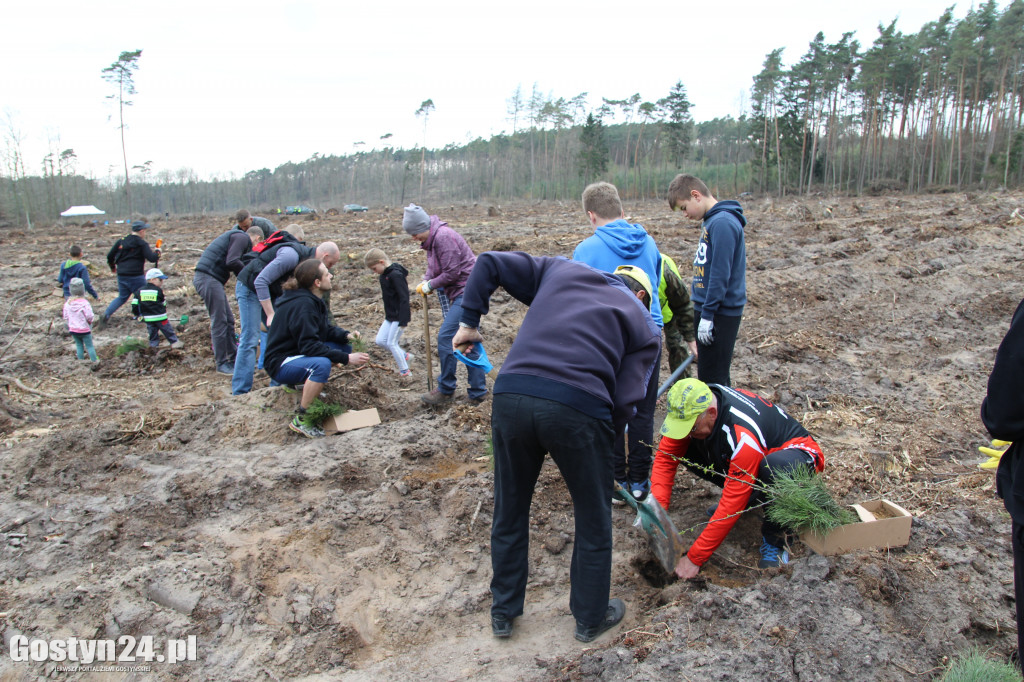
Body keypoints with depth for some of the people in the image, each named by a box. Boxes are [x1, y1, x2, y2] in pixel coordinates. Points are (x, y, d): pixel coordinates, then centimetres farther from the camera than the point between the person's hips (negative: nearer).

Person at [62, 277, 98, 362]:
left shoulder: (67, 303, -3)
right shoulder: (84, 303, -20)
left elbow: (65, 317, 4)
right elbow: (89, 316, -19)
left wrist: (70, 326, 17)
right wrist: (90, 322, 3)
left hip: (73, 330, 5)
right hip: (84, 330, -5)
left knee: (79, 345, 16)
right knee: (89, 346, 6)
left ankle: (81, 360, 23)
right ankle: (95, 361, 12)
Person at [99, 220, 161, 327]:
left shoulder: (121, 240, 9)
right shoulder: (141, 243, -8)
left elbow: (109, 256, 12)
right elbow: (152, 258, -16)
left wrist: (112, 267, 29)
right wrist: (157, 252, 5)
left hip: (121, 275, 6)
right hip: (136, 277, -6)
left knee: (122, 298, 19)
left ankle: (106, 315, 5)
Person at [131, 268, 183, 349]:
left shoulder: (140, 291, 6)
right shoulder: (159, 290, -7)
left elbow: (134, 304, 4)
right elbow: (163, 303, 1)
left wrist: (138, 314, 16)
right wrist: (164, 310, 17)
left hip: (147, 318, 4)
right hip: (160, 317, -4)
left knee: (152, 330, 16)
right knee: (167, 329, 5)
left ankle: (153, 344, 18)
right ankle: (174, 342, 9)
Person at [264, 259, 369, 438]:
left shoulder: (311, 300, 6)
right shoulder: (302, 305, -24)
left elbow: (324, 330, 13)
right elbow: (309, 346, -29)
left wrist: (346, 335, -8)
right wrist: (346, 358, -30)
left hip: (298, 354, 10)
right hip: (281, 363, -10)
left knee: (344, 346, 0)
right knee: (322, 364, -37)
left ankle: (307, 384, 5)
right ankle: (300, 419, -24)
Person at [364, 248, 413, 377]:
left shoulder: (395, 274, -21)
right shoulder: (384, 275, 8)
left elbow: (404, 297, -23)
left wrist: (403, 320, -24)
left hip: (399, 316, -9)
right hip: (390, 316, 9)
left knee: (392, 343, -3)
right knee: (380, 340, 9)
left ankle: (405, 371, 10)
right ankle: (404, 356, 24)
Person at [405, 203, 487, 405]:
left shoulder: (444, 237, -19)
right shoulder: (432, 239, 12)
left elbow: (452, 273, -21)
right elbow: (433, 267, 20)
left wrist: (429, 285, -8)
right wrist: (425, 282, 0)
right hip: (462, 292, 11)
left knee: (445, 337, -9)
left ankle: (445, 392, 3)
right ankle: (477, 392, 19)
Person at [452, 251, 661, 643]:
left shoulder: (561, 271, 26)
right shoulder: (645, 326, 18)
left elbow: (489, 263, 22)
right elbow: (624, 401, 6)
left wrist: (468, 322, 25)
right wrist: (604, 446, 17)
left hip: (511, 396, 3)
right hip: (578, 407, -2)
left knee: (509, 512, 22)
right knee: (593, 521, 21)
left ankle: (503, 613, 40)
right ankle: (591, 618, 40)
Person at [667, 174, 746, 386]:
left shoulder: (722, 223, -17)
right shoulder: (711, 220, 13)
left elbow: (720, 274, -21)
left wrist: (707, 315, -18)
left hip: (721, 312, -10)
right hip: (709, 308, 10)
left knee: (712, 377, -4)